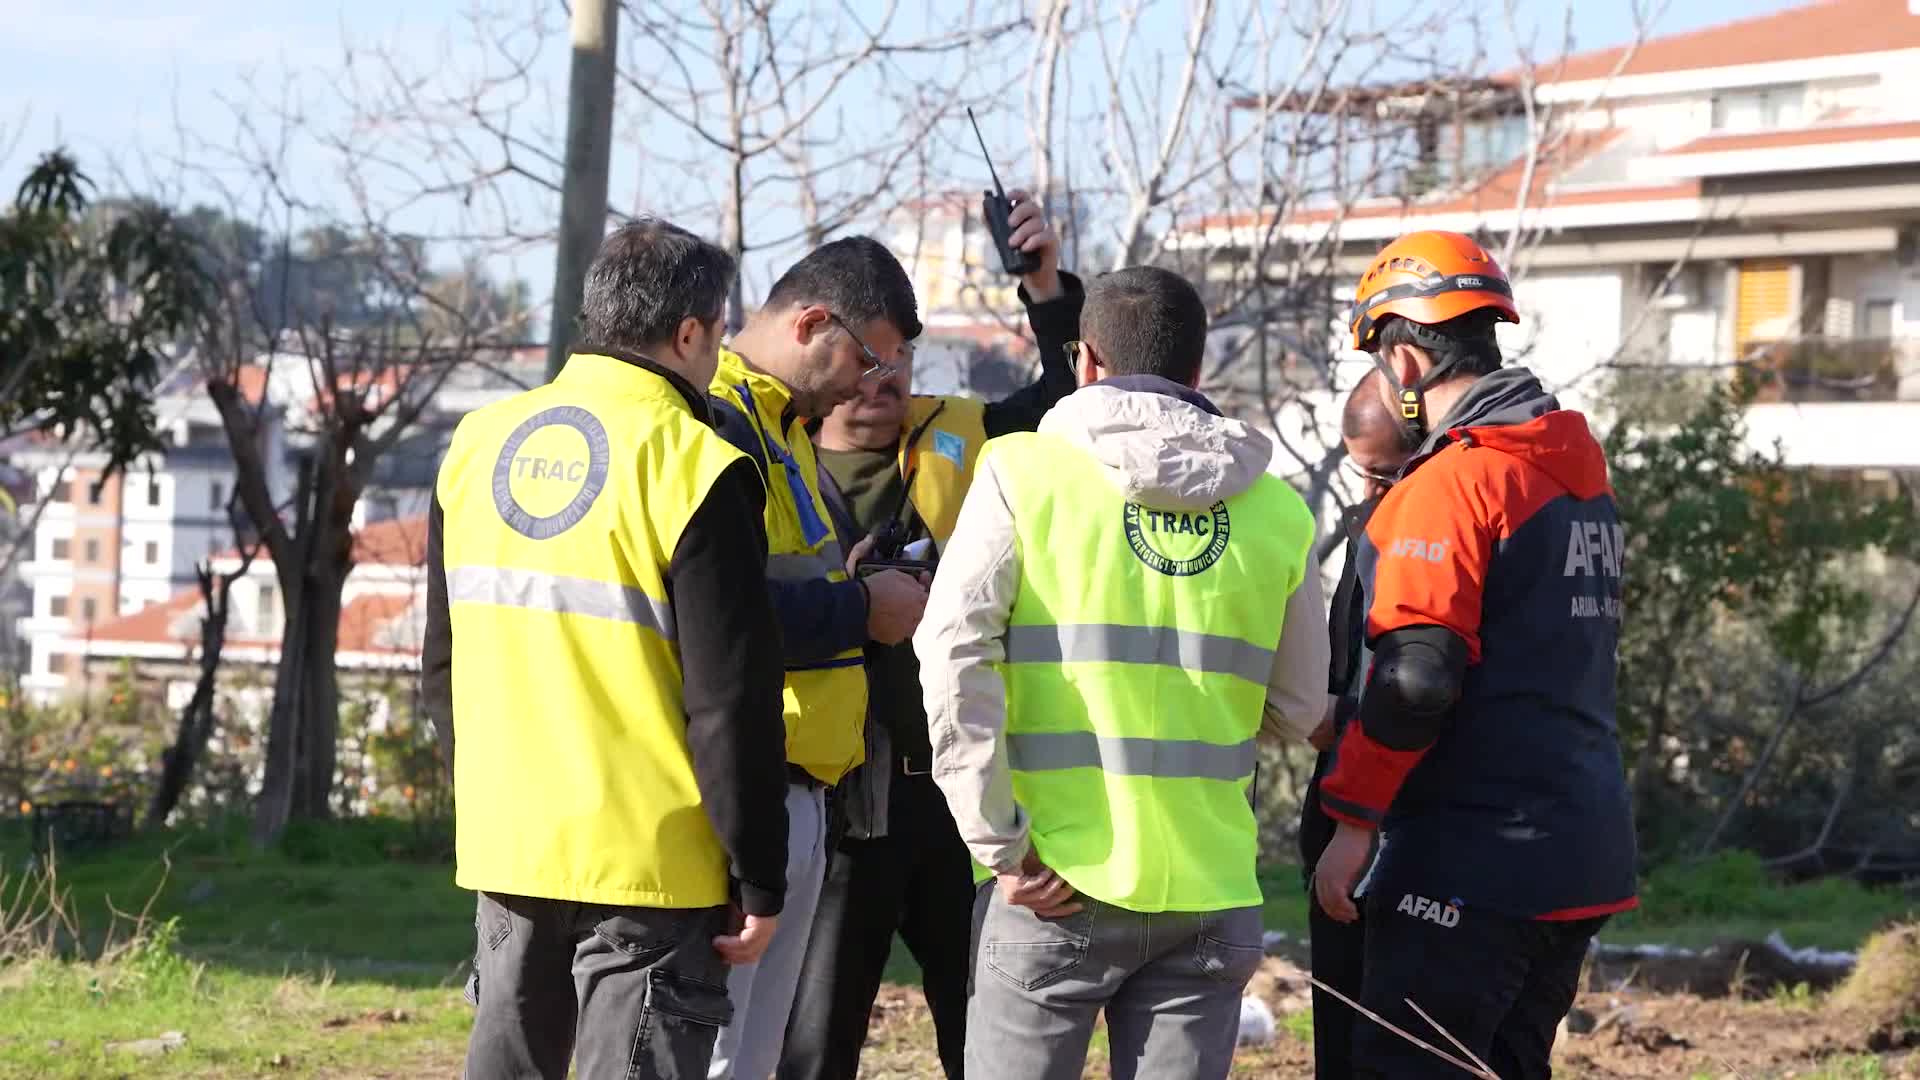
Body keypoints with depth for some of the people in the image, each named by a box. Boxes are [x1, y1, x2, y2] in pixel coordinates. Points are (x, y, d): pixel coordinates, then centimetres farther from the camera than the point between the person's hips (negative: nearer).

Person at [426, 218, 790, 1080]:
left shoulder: (478, 445, 8)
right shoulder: (693, 468, -12)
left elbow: (443, 662, 16)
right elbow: (732, 701, -13)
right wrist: (760, 880, -7)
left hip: (506, 847, 6)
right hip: (649, 860, -6)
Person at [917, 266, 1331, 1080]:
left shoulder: (1023, 472, -1)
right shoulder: (1277, 511, 6)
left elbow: (953, 653, -11)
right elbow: (1297, 710, 12)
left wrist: (1003, 847, -9)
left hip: (1058, 892, -2)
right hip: (1207, 895, 2)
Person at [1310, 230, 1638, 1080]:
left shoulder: (1454, 480, -13)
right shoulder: (1579, 477, 15)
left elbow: (1415, 678, -19)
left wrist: (1351, 821, -14)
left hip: (1477, 857, -9)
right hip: (1585, 855, 9)